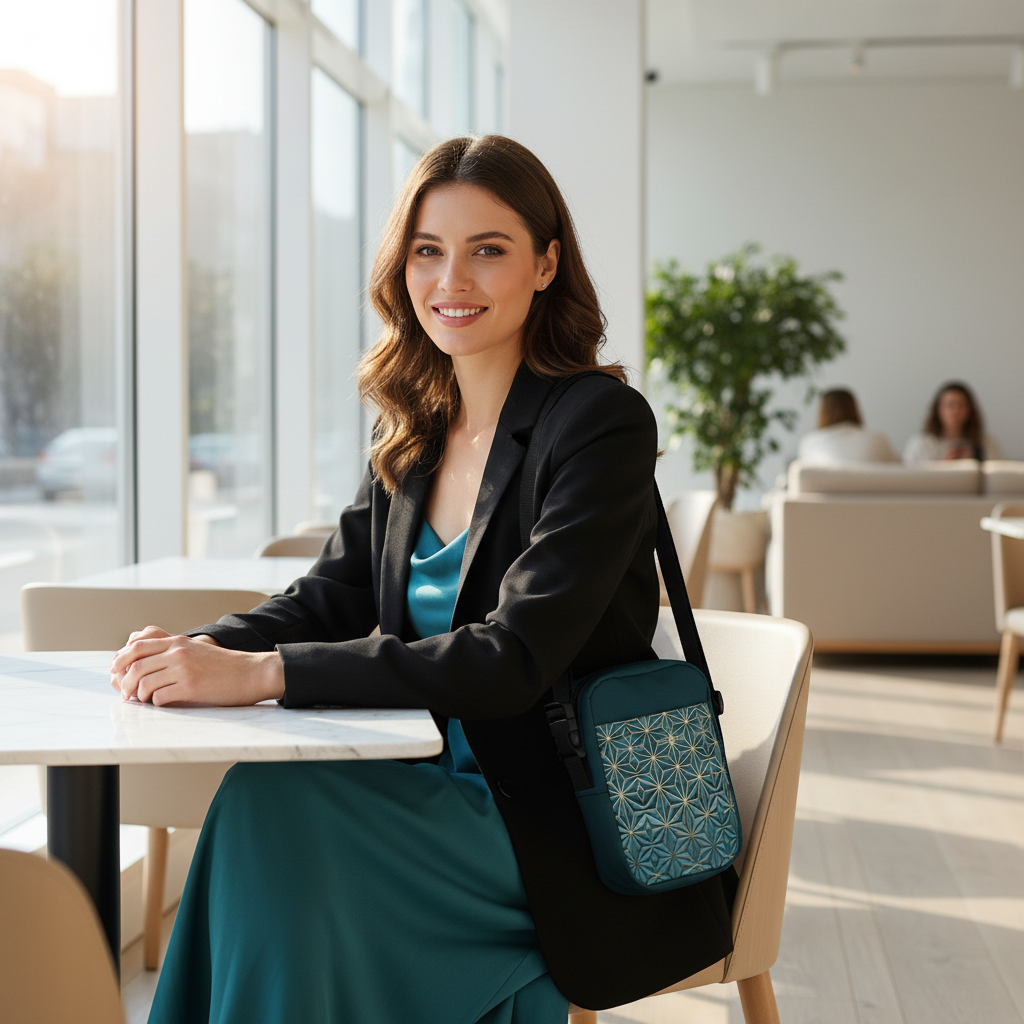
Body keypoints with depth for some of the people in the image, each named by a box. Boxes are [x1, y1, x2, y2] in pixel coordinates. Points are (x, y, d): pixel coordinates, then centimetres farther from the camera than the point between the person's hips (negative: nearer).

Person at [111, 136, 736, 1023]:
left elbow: (513, 660, -23)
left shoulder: (602, 424, -15)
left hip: (575, 832, -6)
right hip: (458, 787, 6)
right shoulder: (410, 431, 9)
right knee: (268, 795, -21)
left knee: (278, 803, -22)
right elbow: (335, 593, 8)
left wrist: (264, 672, -29)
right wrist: (202, 650, -14)